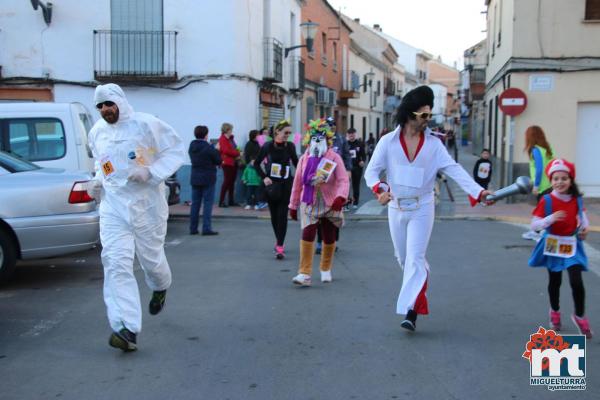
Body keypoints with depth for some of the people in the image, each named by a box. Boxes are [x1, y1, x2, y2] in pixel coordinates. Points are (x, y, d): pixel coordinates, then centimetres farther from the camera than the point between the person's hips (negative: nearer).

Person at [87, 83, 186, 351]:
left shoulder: (146, 124, -8)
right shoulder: (96, 133, 9)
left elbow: (176, 151, -6)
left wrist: (151, 172, -19)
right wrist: (99, 180, 7)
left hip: (147, 205, -3)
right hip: (113, 206, 3)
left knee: (151, 258, 11)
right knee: (116, 264, -12)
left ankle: (160, 289, 50)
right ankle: (127, 329, -15)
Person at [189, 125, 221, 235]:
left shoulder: (192, 146, 4)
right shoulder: (208, 148, -16)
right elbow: (218, 161, -9)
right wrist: (217, 150, 7)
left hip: (195, 178, 6)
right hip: (208, 179, -6)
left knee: (195, 203, 10)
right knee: (208, 203, -2)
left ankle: (193, 228, 12)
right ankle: (206, 228, -5)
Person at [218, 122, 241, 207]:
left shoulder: (231, 138, 18)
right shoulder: (222, 139, -9)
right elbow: (226, 150, -19)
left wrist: (237, 154, 0)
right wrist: (237, 153, -12)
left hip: (233, 163, 9)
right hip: (227, 163, -9)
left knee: (232, 182, 10)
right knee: (227, 181, -10)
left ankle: (231, 200, 16)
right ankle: (221, 201, -7)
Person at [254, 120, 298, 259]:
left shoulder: (290, 146, -3)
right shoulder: (268, 146, -5)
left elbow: (296, 162, 11)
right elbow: (256, 163, 5)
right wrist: (264, 177, -6)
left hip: (286, 184, -1)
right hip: (271, 184, 1)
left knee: (282, 215, -7)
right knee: (274, 215, 10)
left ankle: (280, 246, -8)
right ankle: (279, 240, 29)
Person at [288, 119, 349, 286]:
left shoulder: (334, 158, -6)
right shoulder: (304, 159, 3)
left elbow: (343, 180, -15)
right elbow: (297, 183, 9)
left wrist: (340, 197, -32)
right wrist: (293, 205, 11)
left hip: (330, 204, -1)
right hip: (309, 203, 1)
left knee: (329, 238, 10)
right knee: (307, 234, -15)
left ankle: (326, 269, 33)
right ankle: (305, 274, -13)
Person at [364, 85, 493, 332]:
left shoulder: (433, 144, -4)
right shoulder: (388, 142, -5)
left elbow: (454, 170, -11)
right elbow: (371, 171, -4)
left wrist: (478, 191, -24)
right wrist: (379, 190, -25)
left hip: (421, 208, -2)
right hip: (396, 208, 2)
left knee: (415, 258, -9)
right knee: (403, 257, 15)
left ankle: (411, 311, -9)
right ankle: (420, 282, 44)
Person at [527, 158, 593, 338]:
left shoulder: (576, 199, -5)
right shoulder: (546, 200, -15)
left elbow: (581, 214, 15)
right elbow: (534, 225, -17)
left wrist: (585, 226, -4)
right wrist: (551, 219, -33)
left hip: (572, 245, 1)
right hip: (553, 245, -1)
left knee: (576, 281, -11)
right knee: (554, 281, 14)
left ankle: (580, 316, 11)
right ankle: (555, 312, 39)